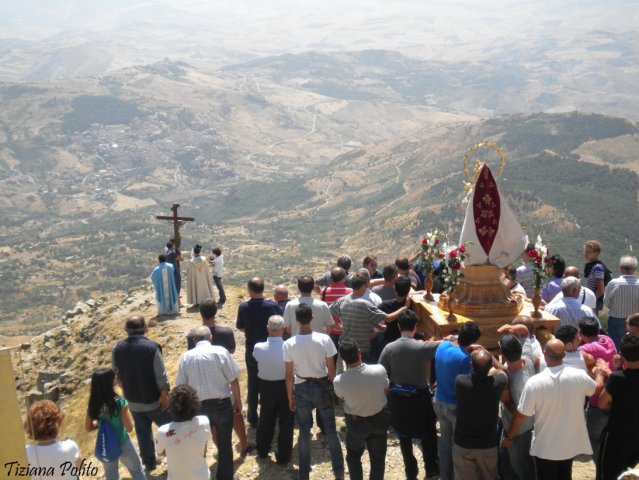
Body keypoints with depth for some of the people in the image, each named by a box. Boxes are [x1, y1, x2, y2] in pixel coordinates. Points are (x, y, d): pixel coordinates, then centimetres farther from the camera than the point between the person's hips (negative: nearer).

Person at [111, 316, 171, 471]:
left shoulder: (117, 348, -7)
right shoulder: (152, 347, -22)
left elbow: (117, 373, 6)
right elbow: (161, 376, -21)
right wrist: (164, 395, -10)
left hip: (133, 400, 4)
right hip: (154, 399, -4)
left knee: (142, 432, 20)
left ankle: (149, 462, 33)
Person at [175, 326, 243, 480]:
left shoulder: (186, 357, -3)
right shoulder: (220, 351, -10)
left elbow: (181, 386, 2)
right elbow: (233, 380, -9)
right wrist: (237, 401, 4)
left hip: (198, 406, 2)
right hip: (222, 404, -2)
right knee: (224, 444, 14)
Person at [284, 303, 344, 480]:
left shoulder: (289, 344, -15)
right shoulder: (324, 339, -16)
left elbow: (289, 375, -8)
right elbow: (331, 370, -9)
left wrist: (290, 397, 5)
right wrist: (334, 388, 7)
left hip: (301, 389, 0)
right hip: (322, 386, 0)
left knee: (304, 431, 15)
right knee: (330, 429, 15)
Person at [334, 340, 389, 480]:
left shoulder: (339, 381, -28)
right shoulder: (379, 370, -27)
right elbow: (385, 390, -6)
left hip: (355, 422, -1)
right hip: (379, 418, 1)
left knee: (353, 456, 24)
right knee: (378, 457, 21)